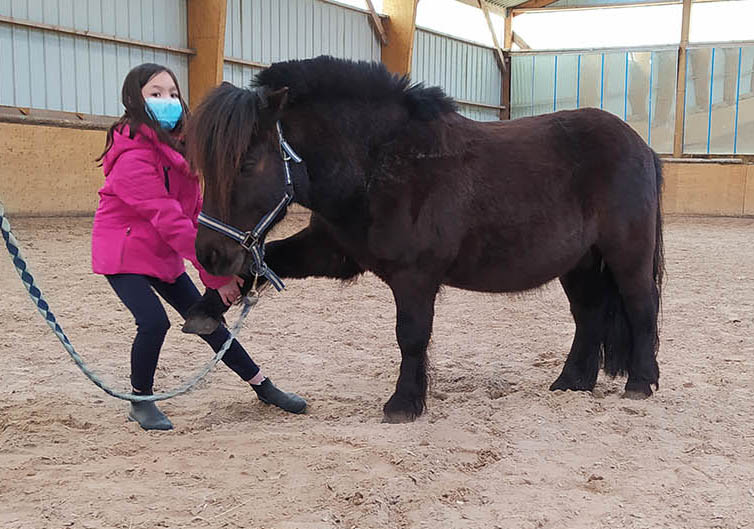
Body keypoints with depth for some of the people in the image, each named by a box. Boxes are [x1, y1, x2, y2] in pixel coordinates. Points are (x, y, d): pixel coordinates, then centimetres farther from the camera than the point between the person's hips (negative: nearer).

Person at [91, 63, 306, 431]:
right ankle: (141, 402, 2)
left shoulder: (178, 149, 4)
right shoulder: (133, 157, -24)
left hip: (164, 254, 8)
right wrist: (216, 275, -30)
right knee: (154, 321, -22)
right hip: (124, 253, -8)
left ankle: (262, 386, 17)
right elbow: (169, 221, -29)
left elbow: (195, 212, 3)